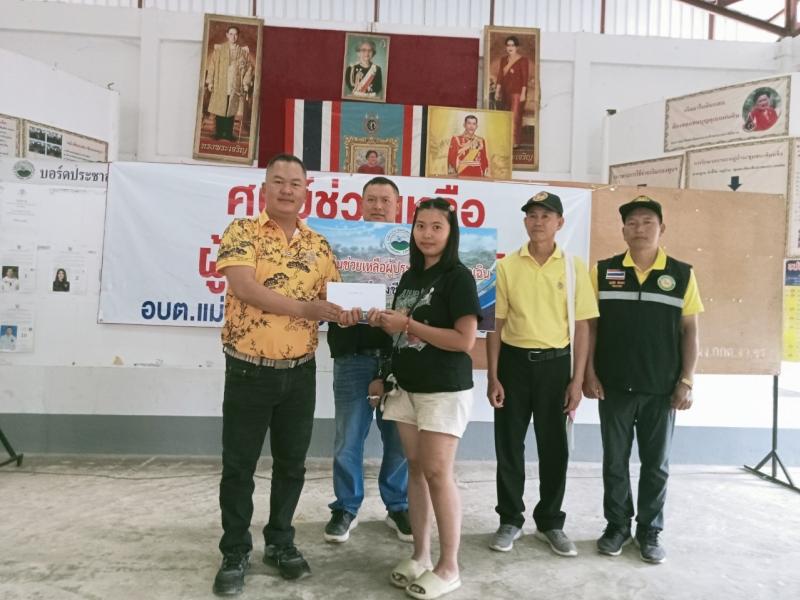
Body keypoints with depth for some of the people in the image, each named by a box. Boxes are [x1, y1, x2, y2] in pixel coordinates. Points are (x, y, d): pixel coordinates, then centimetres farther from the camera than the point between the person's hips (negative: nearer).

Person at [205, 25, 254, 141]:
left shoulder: (243, 51, 5)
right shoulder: (219, 49, 2)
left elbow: (249, 67, 6)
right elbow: (212, 65, 1)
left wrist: (246, 83, -1)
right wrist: (210, 81, -4)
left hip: (235, 86, 1)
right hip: (220, 85, -1)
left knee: (231, 110, 5)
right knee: (219, 110, 1)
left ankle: (228, 133, 13)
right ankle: (218, 133, 11)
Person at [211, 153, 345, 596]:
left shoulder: (318, 244, 8)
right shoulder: (241, 232, -5)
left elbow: (332, 298, 9)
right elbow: (245, 287, -20)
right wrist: (305, 308, -25)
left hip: (300, 372, 4)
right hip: (249, 370, -4)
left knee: (291, 464, 14)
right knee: (238, 466, 8)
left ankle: (280, 542, 33)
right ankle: (235, 553, 25)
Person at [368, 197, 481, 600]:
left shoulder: (458, 277, -10)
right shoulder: (409, 278, 13)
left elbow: (465, 340, -18)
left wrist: (407, 324, -16)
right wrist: (385, 322, -1)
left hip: (445, 390, -7)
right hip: (408, 386, 7)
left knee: (438, 473, -4)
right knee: (415, 469, 10)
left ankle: (449, 568, 10)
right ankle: (420, 556, 22)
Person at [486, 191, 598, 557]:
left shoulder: (574, 267, 0)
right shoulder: (507, 266, 1)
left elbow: (581, 327, 2)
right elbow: (496, 325, 1)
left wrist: (577, 380, -3)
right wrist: (493, 377, -3)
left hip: (555, 363, 0)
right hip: (514, 361, 0)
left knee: (554, 447, 9)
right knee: (509, 446, 7)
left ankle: (550, 522, 27)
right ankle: (510, 520, 25)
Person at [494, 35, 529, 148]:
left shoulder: (522, 60, -4)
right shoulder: (503, 60, 14)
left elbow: (525, 78, -8)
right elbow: (500, 76, 13)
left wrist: (523, 93, -14)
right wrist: (497, 91, 9)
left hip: (517, 92, -6)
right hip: (506, 92, 6)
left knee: (515, 117, -10)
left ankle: (515, 142, -9)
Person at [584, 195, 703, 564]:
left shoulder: (682, 274, 1)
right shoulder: (603, 271, 1)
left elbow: (689, 330, 2)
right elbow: (590, 325, 2)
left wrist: (686, 381, -3)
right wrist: (589, 373, -4)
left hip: (662, 388, 0)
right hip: (614, 385, 0)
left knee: (656, 463, 10)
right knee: (615, 460, 10)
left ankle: (649, 531, 26)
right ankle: (617, 525, 26)